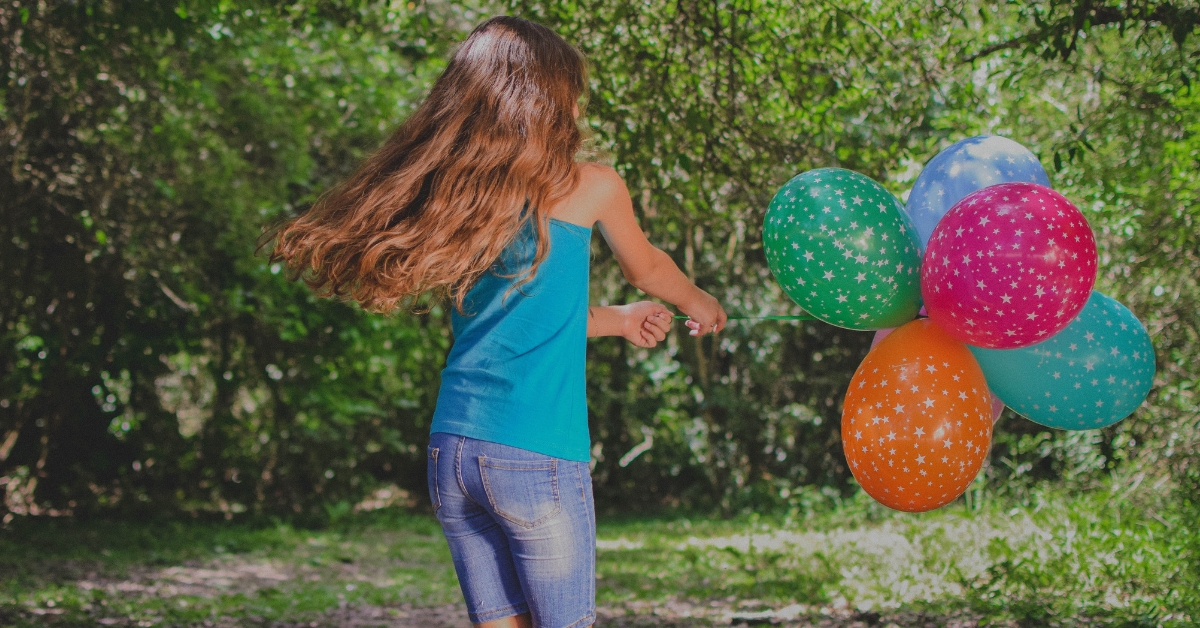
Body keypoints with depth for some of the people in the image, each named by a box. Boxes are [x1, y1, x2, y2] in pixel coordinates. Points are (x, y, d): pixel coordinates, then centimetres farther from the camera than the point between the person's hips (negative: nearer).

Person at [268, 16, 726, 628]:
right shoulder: (590, 187, -3)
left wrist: (617, 319, 37)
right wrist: (699, 302, 39)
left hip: (450, 448, 5)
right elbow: (645, 267, 18)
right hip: (537, 458, -5)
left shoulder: (453, 199, 11)